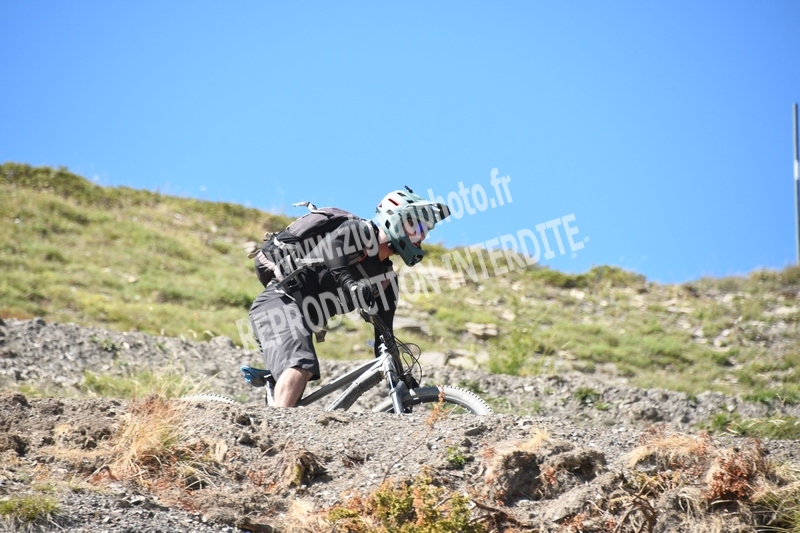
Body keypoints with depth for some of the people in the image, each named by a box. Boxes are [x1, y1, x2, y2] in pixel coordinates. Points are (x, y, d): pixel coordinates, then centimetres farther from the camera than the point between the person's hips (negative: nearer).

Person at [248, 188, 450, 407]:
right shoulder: (359, 231, -8)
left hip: (301, 318, 10)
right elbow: (332, 246, -31)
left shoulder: (386, 281, 13)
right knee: (301, 365, -31)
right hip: (279, 301, -10)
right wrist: (350, 282, -48)